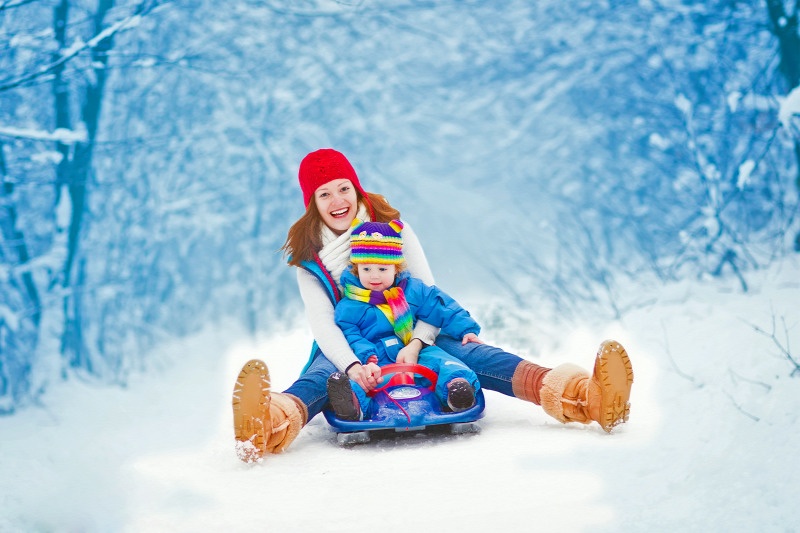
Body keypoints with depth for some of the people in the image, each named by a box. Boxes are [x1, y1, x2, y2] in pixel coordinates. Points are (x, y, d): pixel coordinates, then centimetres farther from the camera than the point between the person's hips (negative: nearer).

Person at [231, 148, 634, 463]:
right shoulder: (309, 257, -1)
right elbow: (322, 321, -13)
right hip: (347, 345, -1)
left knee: (467, 353, -27)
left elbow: (429, 292, -4)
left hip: (411, 335, 2)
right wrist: (351, 365, -35)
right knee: (321, 375, -37)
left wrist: (416, 343, -24)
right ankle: (277, 419, -78)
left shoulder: (392, 226, 2)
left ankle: (577, 395, -52)